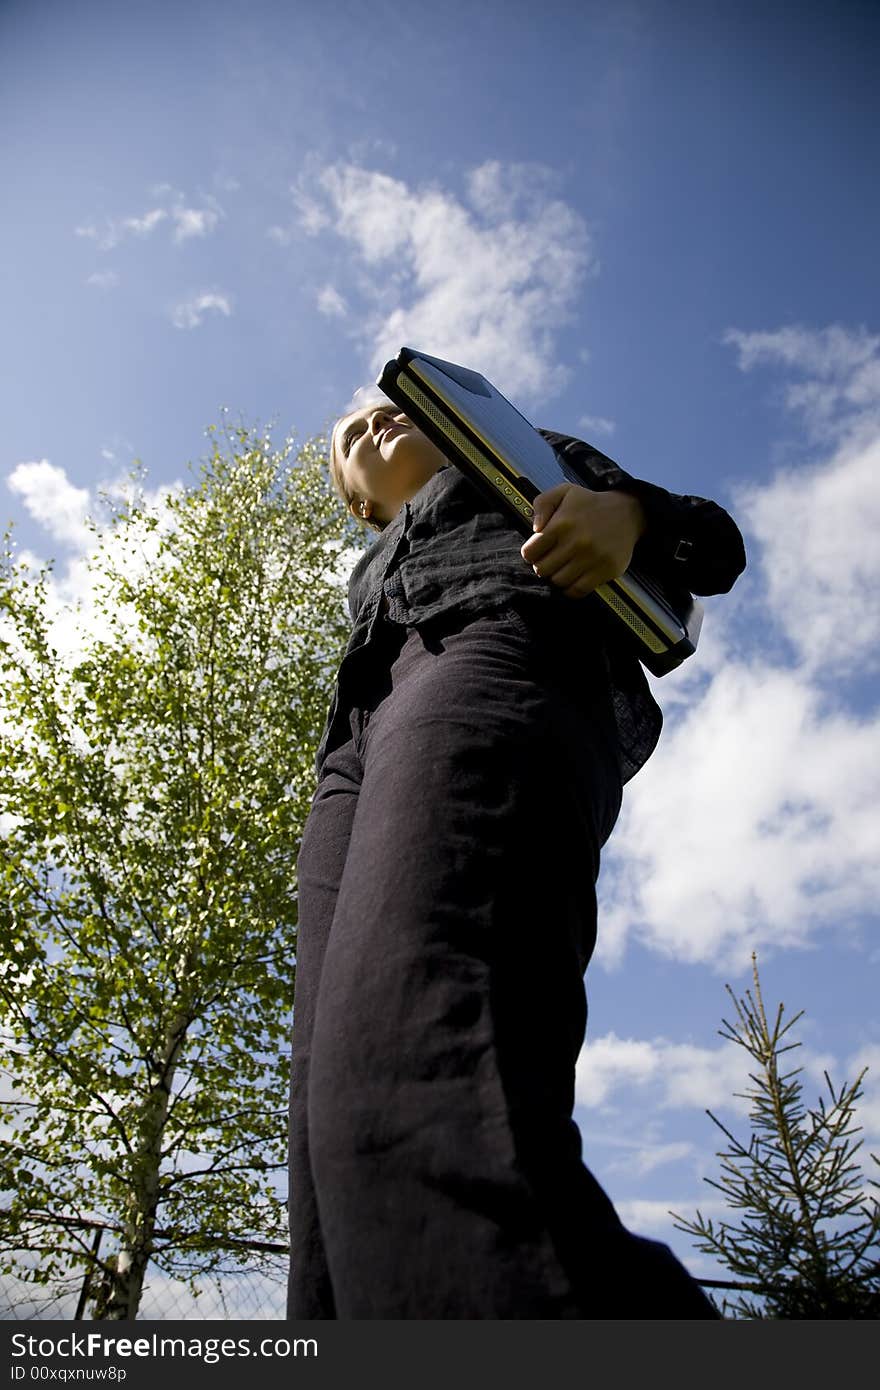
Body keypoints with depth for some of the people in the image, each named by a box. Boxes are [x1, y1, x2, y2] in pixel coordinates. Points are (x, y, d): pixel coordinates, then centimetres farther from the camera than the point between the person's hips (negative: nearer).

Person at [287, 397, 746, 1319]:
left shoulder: (531, 456, 33)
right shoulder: (376, 576, 44)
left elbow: (716, 545, 21)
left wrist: (625, 512, -2)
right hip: (359, 769, 7)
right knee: (340, 1126, -16)